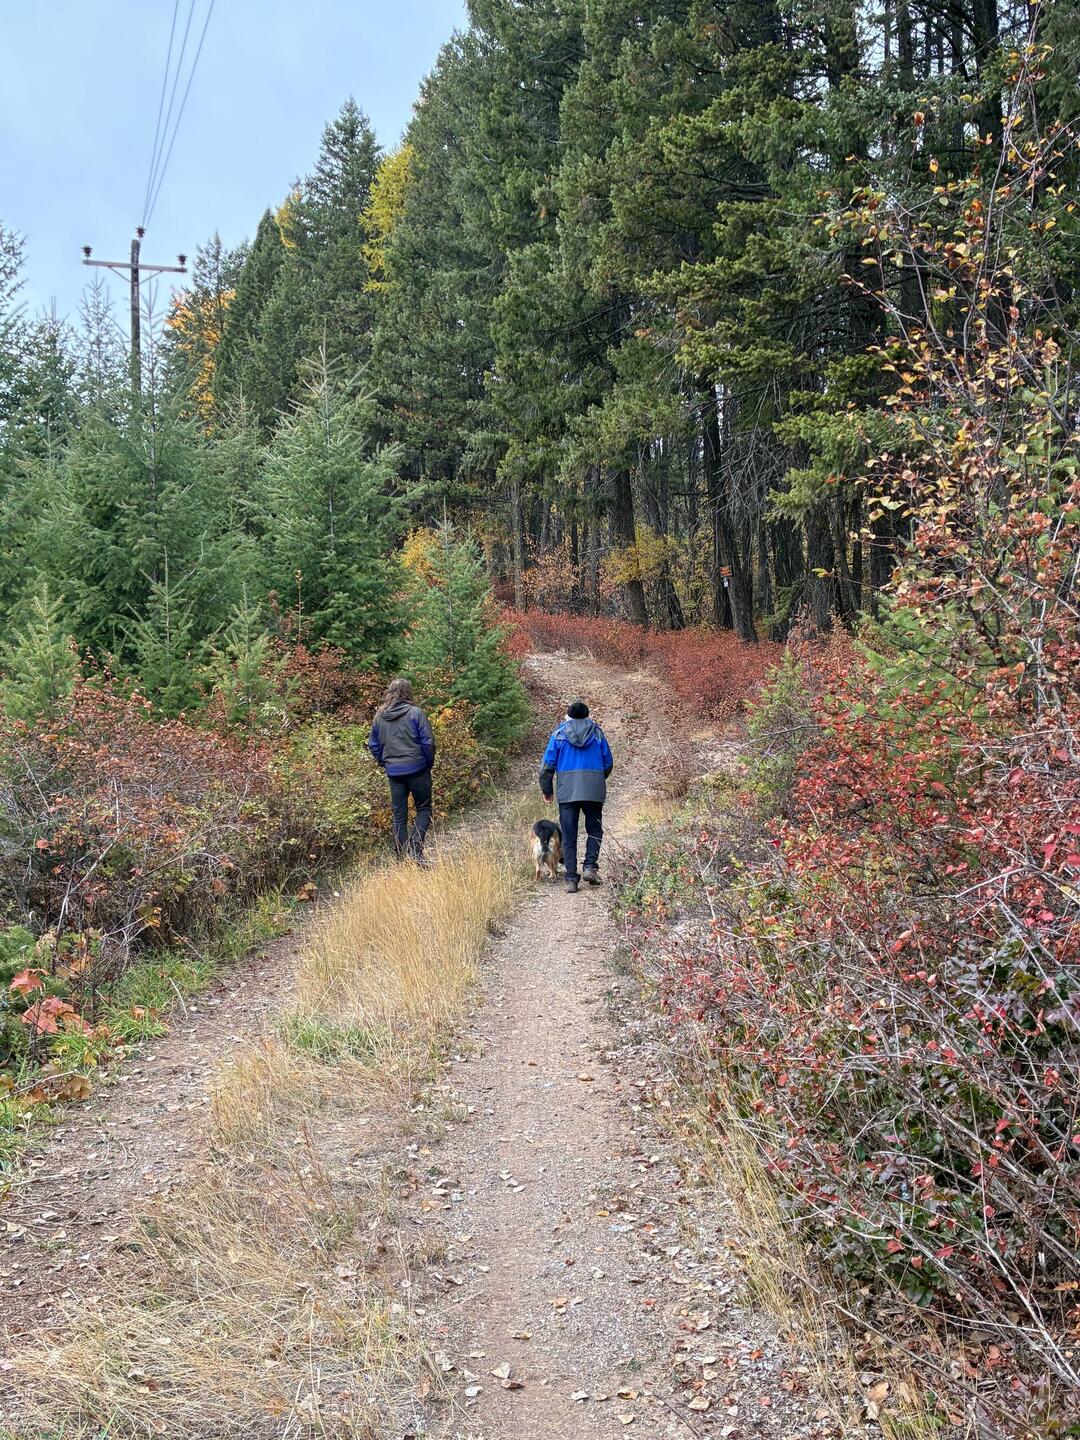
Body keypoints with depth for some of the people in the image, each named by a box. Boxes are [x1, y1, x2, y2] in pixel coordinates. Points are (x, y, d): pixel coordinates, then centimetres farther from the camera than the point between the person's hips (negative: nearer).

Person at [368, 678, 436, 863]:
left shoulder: (380, 716, 5)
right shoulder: (415, 713, -9)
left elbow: (373, 745, 11)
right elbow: (428, 742, -11)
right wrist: (429, 763, 3)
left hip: (393, 772, 4)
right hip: (417, 769, -4)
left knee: (399, 816, 10)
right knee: (423, 810, 7)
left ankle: (402, 857, 11)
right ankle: (414, 849, -11)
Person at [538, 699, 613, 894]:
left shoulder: (559, 734, 4)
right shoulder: (597, 733, 7)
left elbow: (547, 764, 2)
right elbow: (608, 763, 11)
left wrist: (546, 790, 13)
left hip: (567, 792, 0)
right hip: (594, 790, 0)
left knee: (569, 837, 4)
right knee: (594, 830, 15)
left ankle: (571, 879, 2)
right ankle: (590, 866, -3)